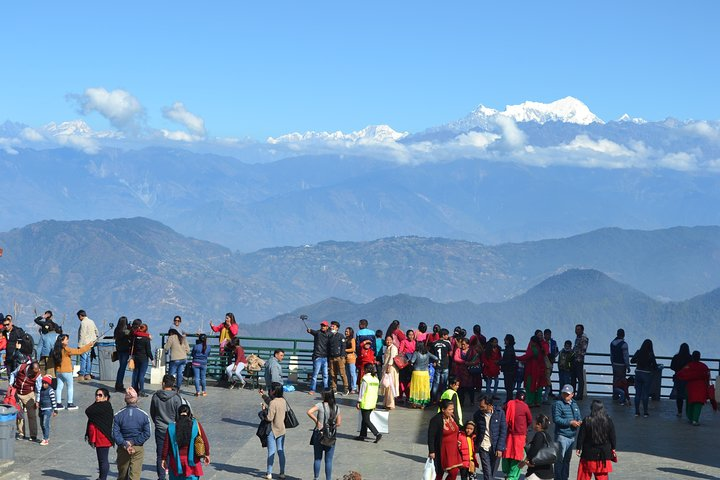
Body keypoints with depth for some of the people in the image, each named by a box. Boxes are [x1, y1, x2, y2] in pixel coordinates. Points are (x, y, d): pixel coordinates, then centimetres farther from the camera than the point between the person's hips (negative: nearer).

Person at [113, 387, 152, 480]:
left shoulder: (118, 415, -5)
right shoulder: (144, 415, -5)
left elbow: (115, 434, -11)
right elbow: (146, 434, -9)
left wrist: (125, 444, -12)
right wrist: (134, 442, -9)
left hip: (122, 448, 1)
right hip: (138, 448, -1)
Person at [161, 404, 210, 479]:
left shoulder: (171, 427, -5)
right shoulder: (196, 425, -6)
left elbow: (166, 445, -2)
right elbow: (204, 441, -3)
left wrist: (164, 459, 7)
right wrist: (207, 454, 9)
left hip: (176, 461, 1)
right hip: (192, 461, -1)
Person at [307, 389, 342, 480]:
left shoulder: (320, 405, -9)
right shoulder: (336, 408, 1)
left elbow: (309, 412, -25)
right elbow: (338, 423, 2)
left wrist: (317, 421, -15)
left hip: (319, 434, -2)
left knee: (317, 458, 11)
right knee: (329, 460, 8)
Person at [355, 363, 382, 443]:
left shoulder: (365, 378, -14)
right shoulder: (376, 378, 8)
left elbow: (362, 391, -14)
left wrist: (358, 402, -9)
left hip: (365, 403, -8)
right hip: (372, 403, 8)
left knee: (366, 421, -4)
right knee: (365, 419, 18)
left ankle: (377, 434, -14)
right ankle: (362, 435, 22)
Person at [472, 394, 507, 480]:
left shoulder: (500, 412, -6)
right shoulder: (478, 414, -2)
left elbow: (503, 431, -4)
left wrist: (499, 448, -9)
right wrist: (475, 446, 3)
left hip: (495, 447, 0)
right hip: (483, 447, 0)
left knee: (493, 472, 9)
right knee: (487, 472, -5)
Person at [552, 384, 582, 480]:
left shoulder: (574, 404, 14)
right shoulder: (558, 404, -10)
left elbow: (578, 416, 22)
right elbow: (556, 419, -18)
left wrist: (579, 421, -2)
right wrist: (570, 422, -20)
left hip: (572, 436, 8)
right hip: (562, 435, -8)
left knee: (567, 459, 16)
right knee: (560, 459, -6)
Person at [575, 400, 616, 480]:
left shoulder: (586, 420, -10)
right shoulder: (608, 421, -4)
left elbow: (581, 436, -6)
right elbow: (612, 436, 4)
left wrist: (579, 448, 3)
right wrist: (613, 448, 15)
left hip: (589, 452, -2)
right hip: (604, 453, 2)